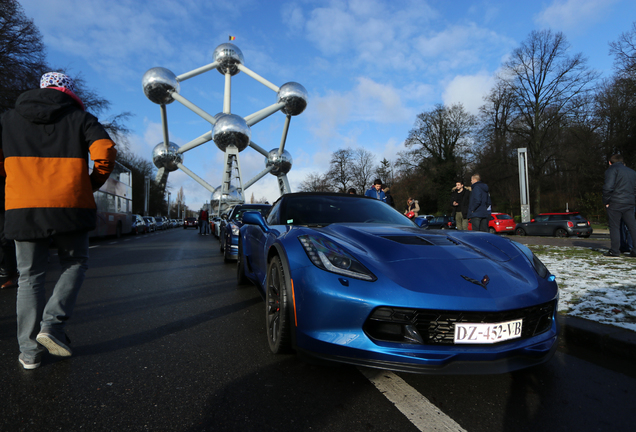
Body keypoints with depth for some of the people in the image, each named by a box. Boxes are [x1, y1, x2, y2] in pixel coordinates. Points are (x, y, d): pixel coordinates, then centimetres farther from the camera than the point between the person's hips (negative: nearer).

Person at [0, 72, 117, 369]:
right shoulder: (80, 118, 6)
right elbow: (105, 151, -9)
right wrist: (93, 184, 4)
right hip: (70, 206, -2)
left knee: (30, 277, 11)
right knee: (74, 264, 16)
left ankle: (30, 351, 12)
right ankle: (52, 325, 0)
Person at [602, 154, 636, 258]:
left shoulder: (611, 170, -3)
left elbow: (608, 187, -15)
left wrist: (606, 201, -8)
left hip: (615, 203, -6)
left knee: (614, 227, -2)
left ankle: (614, 251, -2)